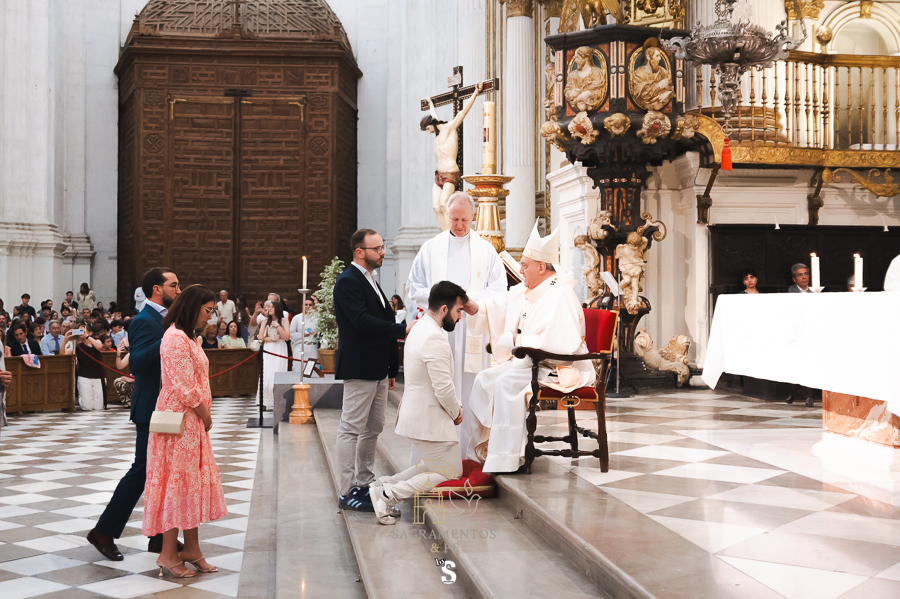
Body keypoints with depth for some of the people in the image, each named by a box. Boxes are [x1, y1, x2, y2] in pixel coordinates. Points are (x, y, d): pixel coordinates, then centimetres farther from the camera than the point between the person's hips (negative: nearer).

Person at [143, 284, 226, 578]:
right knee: (179, 480, -4)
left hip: (193, 421, 10)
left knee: (194, 481, 12)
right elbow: (185, 388, -20)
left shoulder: (188, 337, 16)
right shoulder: (175, 338, -17)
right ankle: (168, 554, 3)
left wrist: (204, 416, 9)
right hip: (180, 421, -10)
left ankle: (191, 548, 19)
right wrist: (205, 415, -10)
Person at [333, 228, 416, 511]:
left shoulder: (371, 281, 17)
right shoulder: (347, 282, -12)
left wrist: (391, 369, 19)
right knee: (352, 428, -4)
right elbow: (362, 321, -24)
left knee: (373, 429, 14)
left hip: (377, 369, 10)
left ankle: (364, 484, 23)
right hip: (358, 369, -10)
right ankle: (347, 492, 0)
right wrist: (403, 330, -26)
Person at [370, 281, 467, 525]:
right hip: (430, 419, -10)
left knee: (433, 465, 23)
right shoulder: (436, 339, -23)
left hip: (416, 412, 10)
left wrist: (454, 406, 12)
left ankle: (384, 485, 13)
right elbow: (443, 388, -24)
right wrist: (456, 412, -5)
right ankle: (390, 494, -7)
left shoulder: (419, 330, 11)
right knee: (450, 473, 0)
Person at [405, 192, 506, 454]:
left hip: (473, 331, 0)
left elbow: (498, 291, 5)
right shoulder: (430, 248, 12)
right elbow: (413, 289, 11)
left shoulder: (486, 250, 11)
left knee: (469, 391, -2)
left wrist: (467, 295, -10)